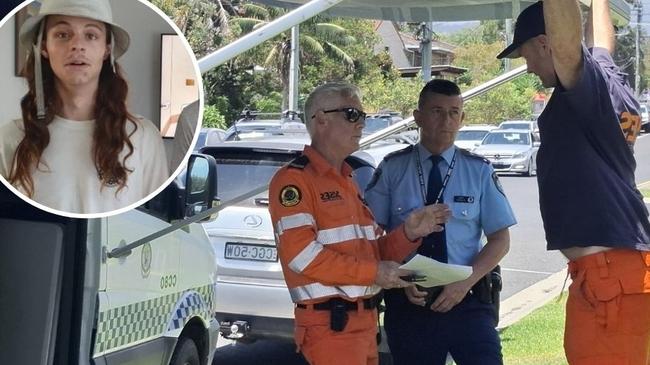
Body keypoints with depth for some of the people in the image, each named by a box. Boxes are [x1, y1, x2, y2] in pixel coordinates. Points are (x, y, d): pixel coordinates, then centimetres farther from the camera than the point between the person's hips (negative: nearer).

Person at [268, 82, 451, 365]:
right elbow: (301, 254, -21)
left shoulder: (348, 182, 19)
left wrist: (408, 233, -1)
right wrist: (373, 272, -17)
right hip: (329, 323, -9)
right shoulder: (294, 179, -9)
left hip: (365, 320, 9)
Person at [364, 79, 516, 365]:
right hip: (408, 303, 0)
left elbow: (500, 239, 2)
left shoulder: (479, 171, 1)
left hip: (467, 302, 0)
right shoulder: (392, 169, -1)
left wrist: (465, 282, -12)